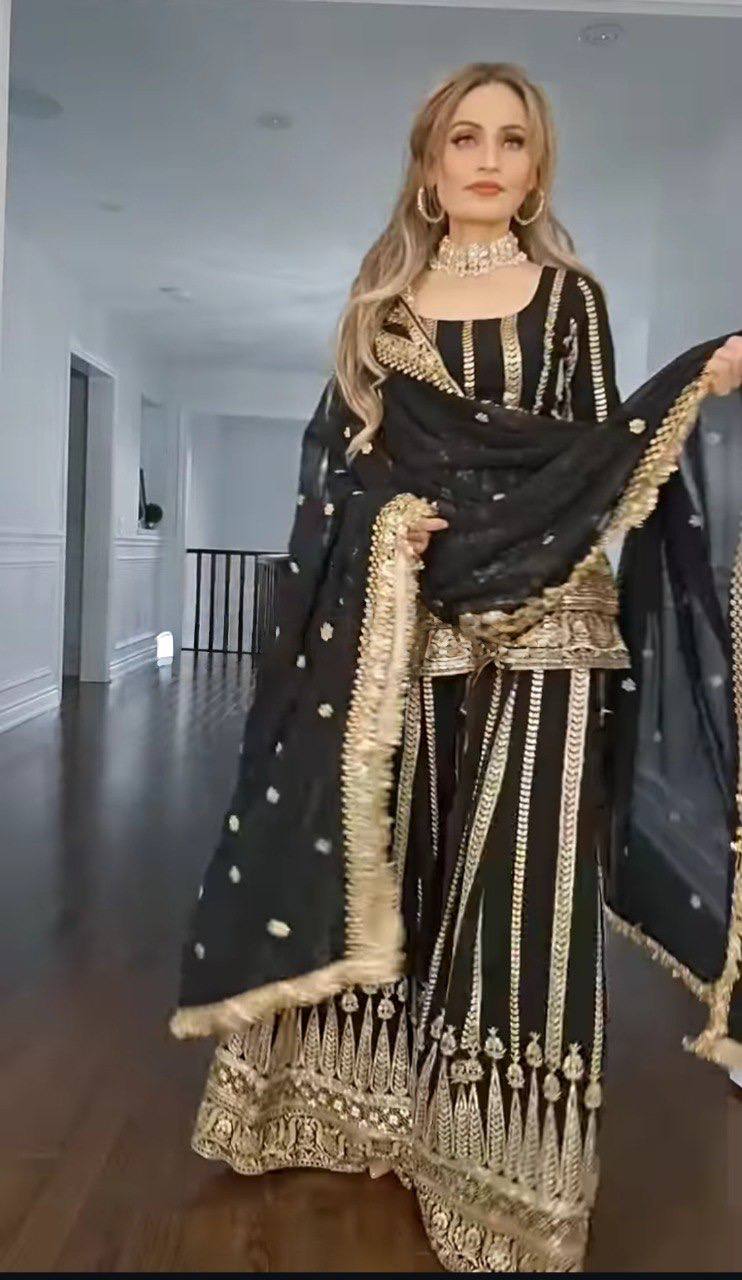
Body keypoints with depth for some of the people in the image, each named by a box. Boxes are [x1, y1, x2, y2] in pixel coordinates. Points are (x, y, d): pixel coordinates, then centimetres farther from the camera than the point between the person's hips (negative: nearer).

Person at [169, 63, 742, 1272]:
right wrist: (381, 519, -10)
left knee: (517, 876, -2)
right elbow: (339, 454, 10)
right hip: (398, 616, 3)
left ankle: (497, 1151, 15)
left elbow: (592, 456, 1)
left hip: (533, 627, -2)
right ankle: (379, 1102, 28)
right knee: (382, 856, 8)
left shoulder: (569, 294, 8)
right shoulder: (383, 299, 14)